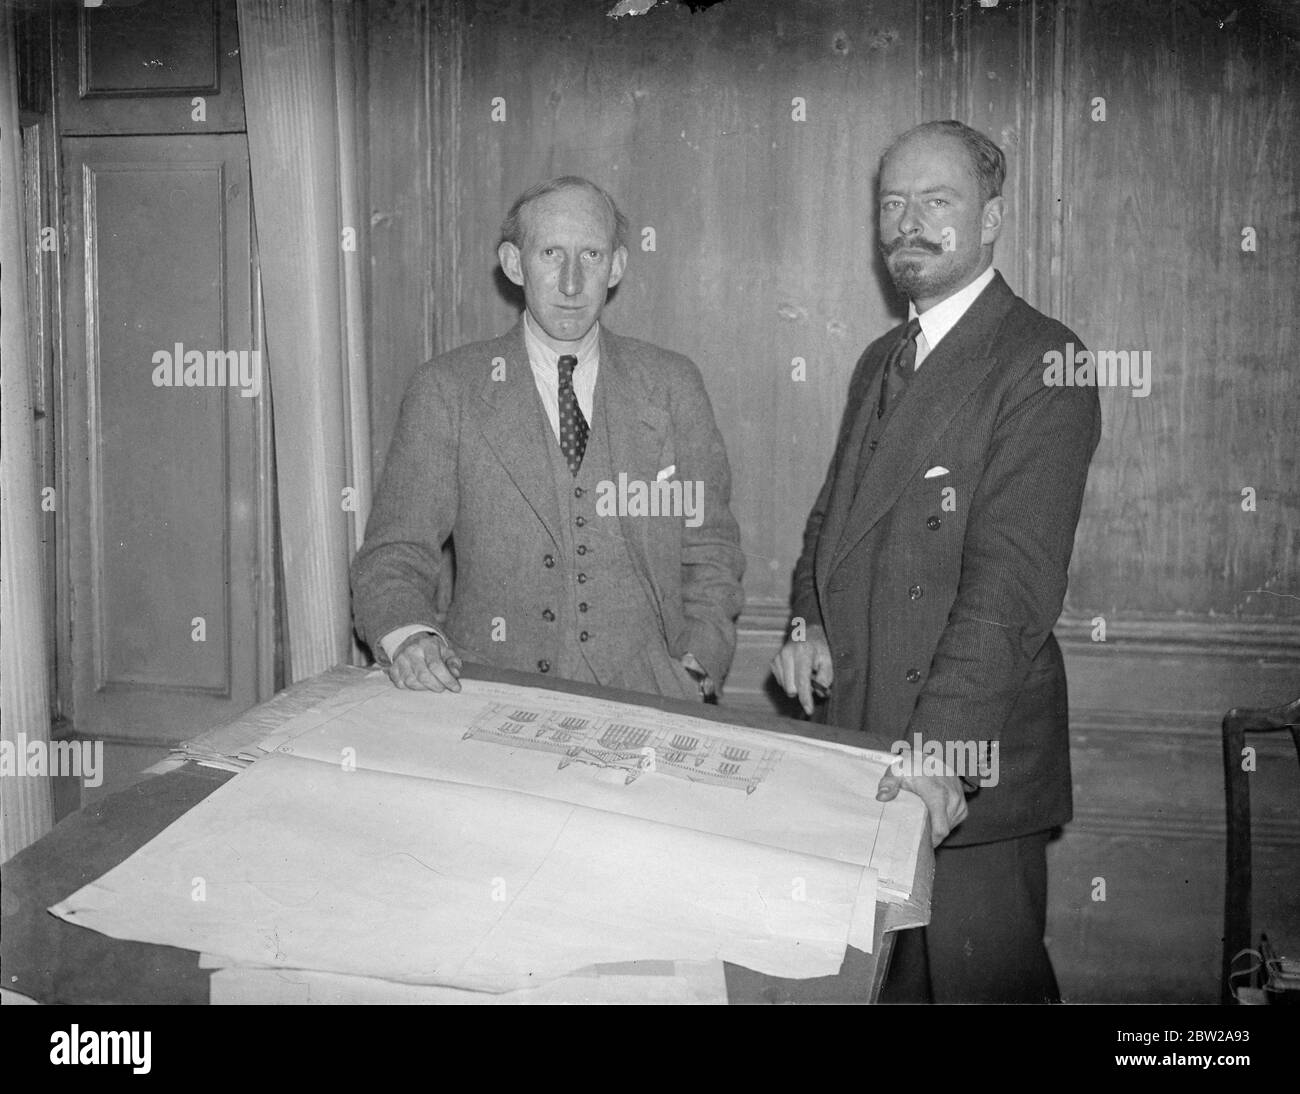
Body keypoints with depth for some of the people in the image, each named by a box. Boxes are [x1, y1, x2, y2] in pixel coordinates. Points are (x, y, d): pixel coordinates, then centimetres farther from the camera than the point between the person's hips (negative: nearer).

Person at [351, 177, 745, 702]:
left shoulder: (672, 385, 10)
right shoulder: (447, 389, 5)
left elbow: (710, 550, 13)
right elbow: (395, 552, 3)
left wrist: (694, 669, -2)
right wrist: (408, 634, -18)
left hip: (641, 699, 1)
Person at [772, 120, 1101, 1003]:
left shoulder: (1041, 364, -12)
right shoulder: (884, 361, 15)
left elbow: (1012, 581, -20)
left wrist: (934, 748, -25)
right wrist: (809, 623, 1)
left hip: (971, 761, -7)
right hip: (859, 740, 7)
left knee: (982, 982, 7)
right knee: (879, 979, 15)